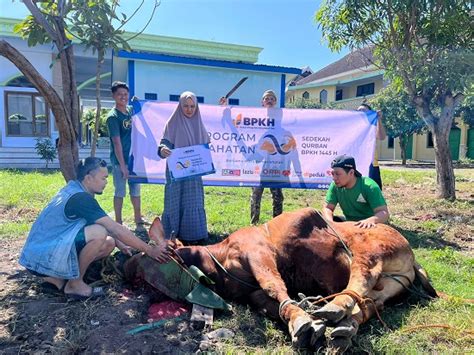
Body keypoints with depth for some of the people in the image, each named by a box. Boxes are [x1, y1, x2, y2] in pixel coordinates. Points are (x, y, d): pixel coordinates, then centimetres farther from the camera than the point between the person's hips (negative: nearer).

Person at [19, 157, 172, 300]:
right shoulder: (80, 198, -22)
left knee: (109, 243, 2)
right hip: (40, 257, -9)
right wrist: (149, 250, -17)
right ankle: (75, 284, -8)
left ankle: (57, 277, 8)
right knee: (99, 232, -27)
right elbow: (116, 229, -23)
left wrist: (120, 244, 11)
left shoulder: (74, 190, 7)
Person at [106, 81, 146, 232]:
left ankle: (138, 221, 26)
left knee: (135, 191, 13)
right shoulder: (113, 116, -11)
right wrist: (122, 165, -17)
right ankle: (118, 223, 16)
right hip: (120, 161, -6)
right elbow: (117, 143, -15)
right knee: (120, 192, 4)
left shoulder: (131, 110, 7)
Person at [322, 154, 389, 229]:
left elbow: (384, 213, -26)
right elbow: (327, 208, -5)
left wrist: (371, 220, -48)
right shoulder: (335, 186, -8)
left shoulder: (370, 186, -20)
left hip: (369, 226, -4)